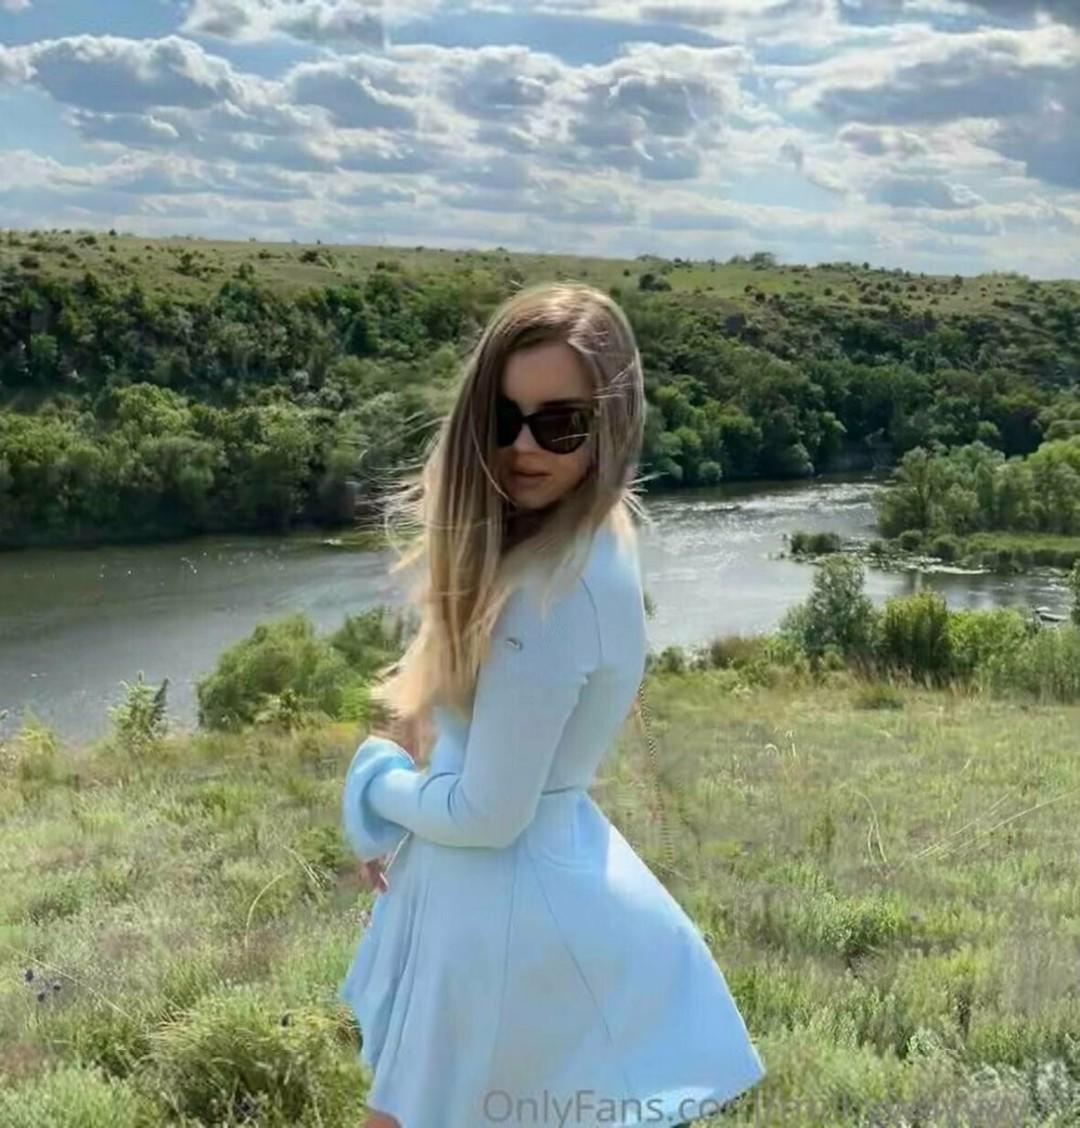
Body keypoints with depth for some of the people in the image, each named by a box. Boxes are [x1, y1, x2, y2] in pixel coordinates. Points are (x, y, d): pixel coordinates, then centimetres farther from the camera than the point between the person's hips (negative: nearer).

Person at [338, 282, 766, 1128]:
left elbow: (487, 812, -22)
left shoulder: (558, 587, -28)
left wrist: (377, 782, -4)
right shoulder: (587, 541, 1)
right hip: (532, 881, 9)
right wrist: (402, 820, 4)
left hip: (510, 904, -9)